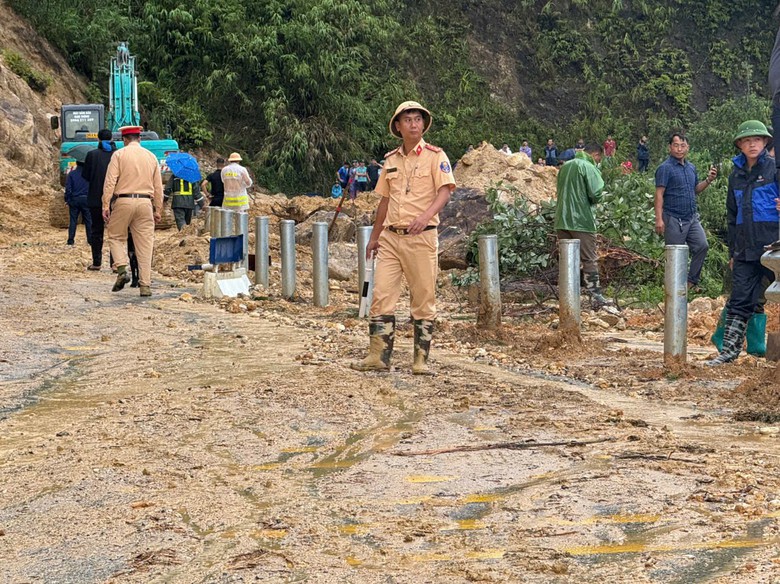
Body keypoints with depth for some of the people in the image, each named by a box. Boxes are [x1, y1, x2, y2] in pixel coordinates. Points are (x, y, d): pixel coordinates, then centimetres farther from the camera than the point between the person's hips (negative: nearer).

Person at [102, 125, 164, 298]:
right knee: (145, 244, 3)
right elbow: (158, 186, 12)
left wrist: (106, 206, -6)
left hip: (123, 201, -2)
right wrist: (158, 210, 17)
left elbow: (110, 182, -6)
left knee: (116, 237, 15)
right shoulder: (151, 156, 12)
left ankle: (122, 269, -7)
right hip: (145, 202, 3)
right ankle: (145, 285, 1)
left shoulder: (119, 154, 1)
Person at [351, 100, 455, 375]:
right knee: (381, 296, -1)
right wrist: (374, 236, 24)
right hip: (390, 237, 5)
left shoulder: (435, 156, -1)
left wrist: (427, 215, -32)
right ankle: (378, 356, 3)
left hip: (422, 237, -5)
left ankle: (421, 359, 9)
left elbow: (445, 190, -14)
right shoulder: (391, 160, 14)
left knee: (423, 300, 1)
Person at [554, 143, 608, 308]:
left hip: (562, 220, 6)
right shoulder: (589, 167, -8)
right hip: (581, 220, -6)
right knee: (590, 260, 0)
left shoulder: (565, 166, 14)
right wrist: (592, 202, 4)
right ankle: (595, 297, -1)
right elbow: (596, 193, -16)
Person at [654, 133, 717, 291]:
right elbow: (659, 194, -14)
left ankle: (691, 281, 7)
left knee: (702, 245, -4)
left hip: (692, 218, 7)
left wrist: (708, 180, 6)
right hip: (673, 219, -6)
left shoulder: (691, 168, 14)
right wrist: (659, 219, -21)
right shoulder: (665, 168, -8)